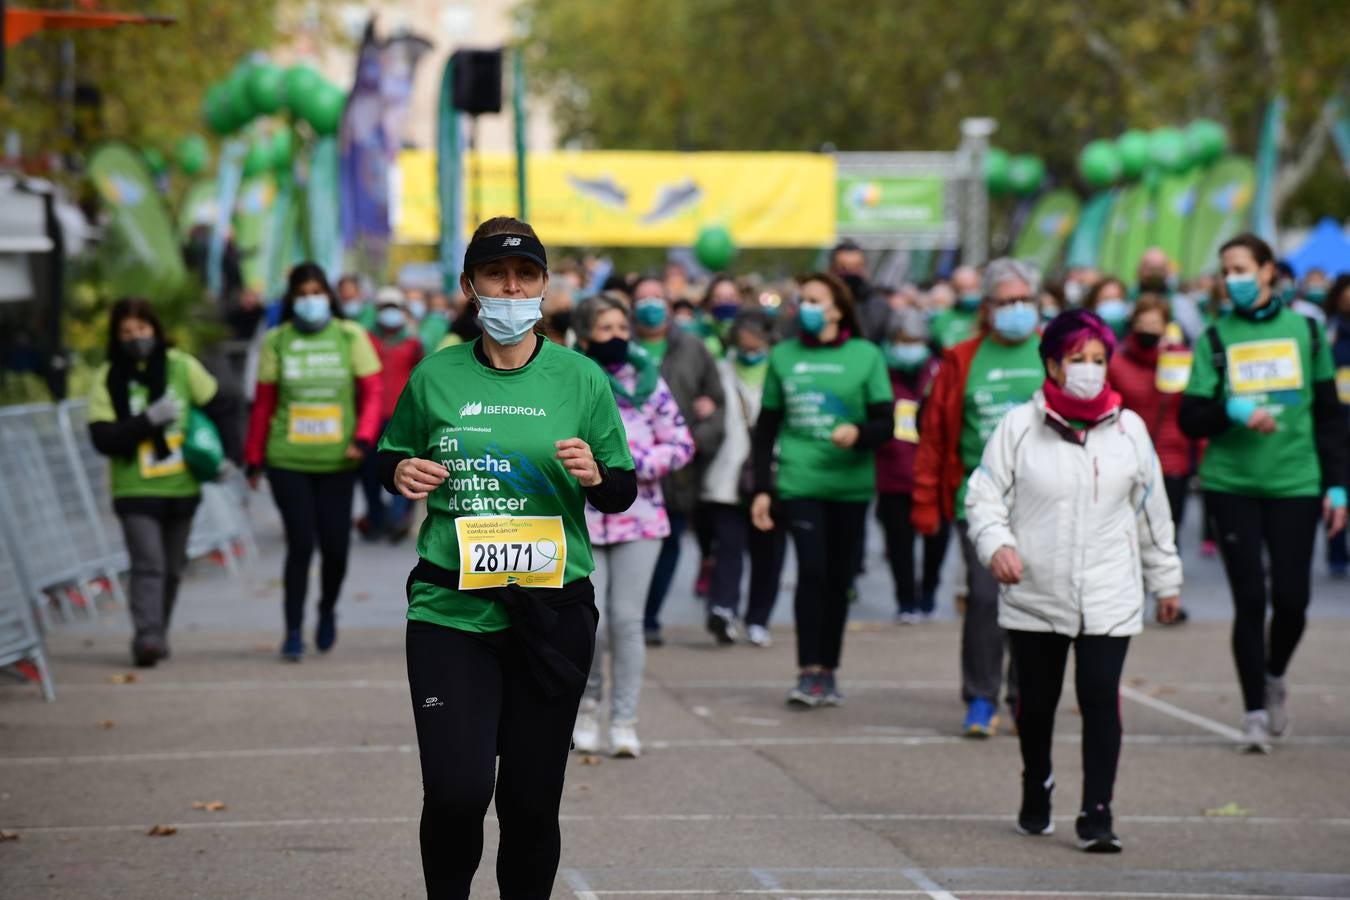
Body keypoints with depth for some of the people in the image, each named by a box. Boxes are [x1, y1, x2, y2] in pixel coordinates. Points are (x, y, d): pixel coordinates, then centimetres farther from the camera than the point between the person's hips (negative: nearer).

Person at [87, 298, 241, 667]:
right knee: (148, 564, -17)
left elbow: (220, 409, 7)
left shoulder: (182, 367, 0)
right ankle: (146, 637, -23)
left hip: (182, 487, 3)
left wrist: (229, 455, -5)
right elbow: (103, 438, -12)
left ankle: (158, 636, 26)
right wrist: (149, 419, -21)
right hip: (135, 490, -3)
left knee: (172, 568, 11)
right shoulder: (107, 380, -4)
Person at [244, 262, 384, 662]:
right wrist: (254, 460, 8)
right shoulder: (277, 341, 3)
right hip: (288, 460, -1)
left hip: (337, 462, 1)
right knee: (300, 544, -6)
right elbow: (263, 403, 7)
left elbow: (372, 392, 3)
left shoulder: (351, 336, 3)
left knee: (336, 546, 2)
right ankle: (293, 632, 3)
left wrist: (363, 438, -11)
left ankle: (328, 610, 31)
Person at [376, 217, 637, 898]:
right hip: (450, 609, -1)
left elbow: (623, 492, 9)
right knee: (456, 791, -12)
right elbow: (390, 457, 19)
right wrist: (402, 474, -3)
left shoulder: (581, 379, 4)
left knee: (532, 801, 3)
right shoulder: (435, 377, 4)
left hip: (552, 612, 1)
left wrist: (595, 476, -12)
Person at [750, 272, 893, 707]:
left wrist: (858, 432, -20)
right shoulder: (783, 356, 9)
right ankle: (808, 672, -12)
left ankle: (829, 671, 14)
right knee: (812, 569, -13)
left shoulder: (865, 356, 4)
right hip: (799, 480, 0)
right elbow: (766, 427, 13)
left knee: (840, 577, 4)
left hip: (851, 483, 0)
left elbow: (885, 424, 2)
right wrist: (761, 489, 7)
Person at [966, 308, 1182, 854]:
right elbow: (984, 496, 2)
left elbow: (1152, 510, 14)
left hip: (1109, 598, 0)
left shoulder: (1129, 430, 6)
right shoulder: (1019, 428, 0)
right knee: (1036, 700, 12)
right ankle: (1036, 794, 36)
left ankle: (1096, 814, -8)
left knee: (1101, 697, -12)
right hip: (1034, 596, 0)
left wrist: (1166, 579, 19)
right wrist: (996, 544, -18)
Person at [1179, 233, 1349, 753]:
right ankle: (1255, 711, 7)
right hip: (1232, 485, 0)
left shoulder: (1305, 331, 6)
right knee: (1250, 598, -4)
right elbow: (1191, 418, 1)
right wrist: (1233, 412, -18)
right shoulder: (1216, 338, 5)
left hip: (1295, 483, 0)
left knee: (1291, 597, -4)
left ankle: (1274, 678, 25)